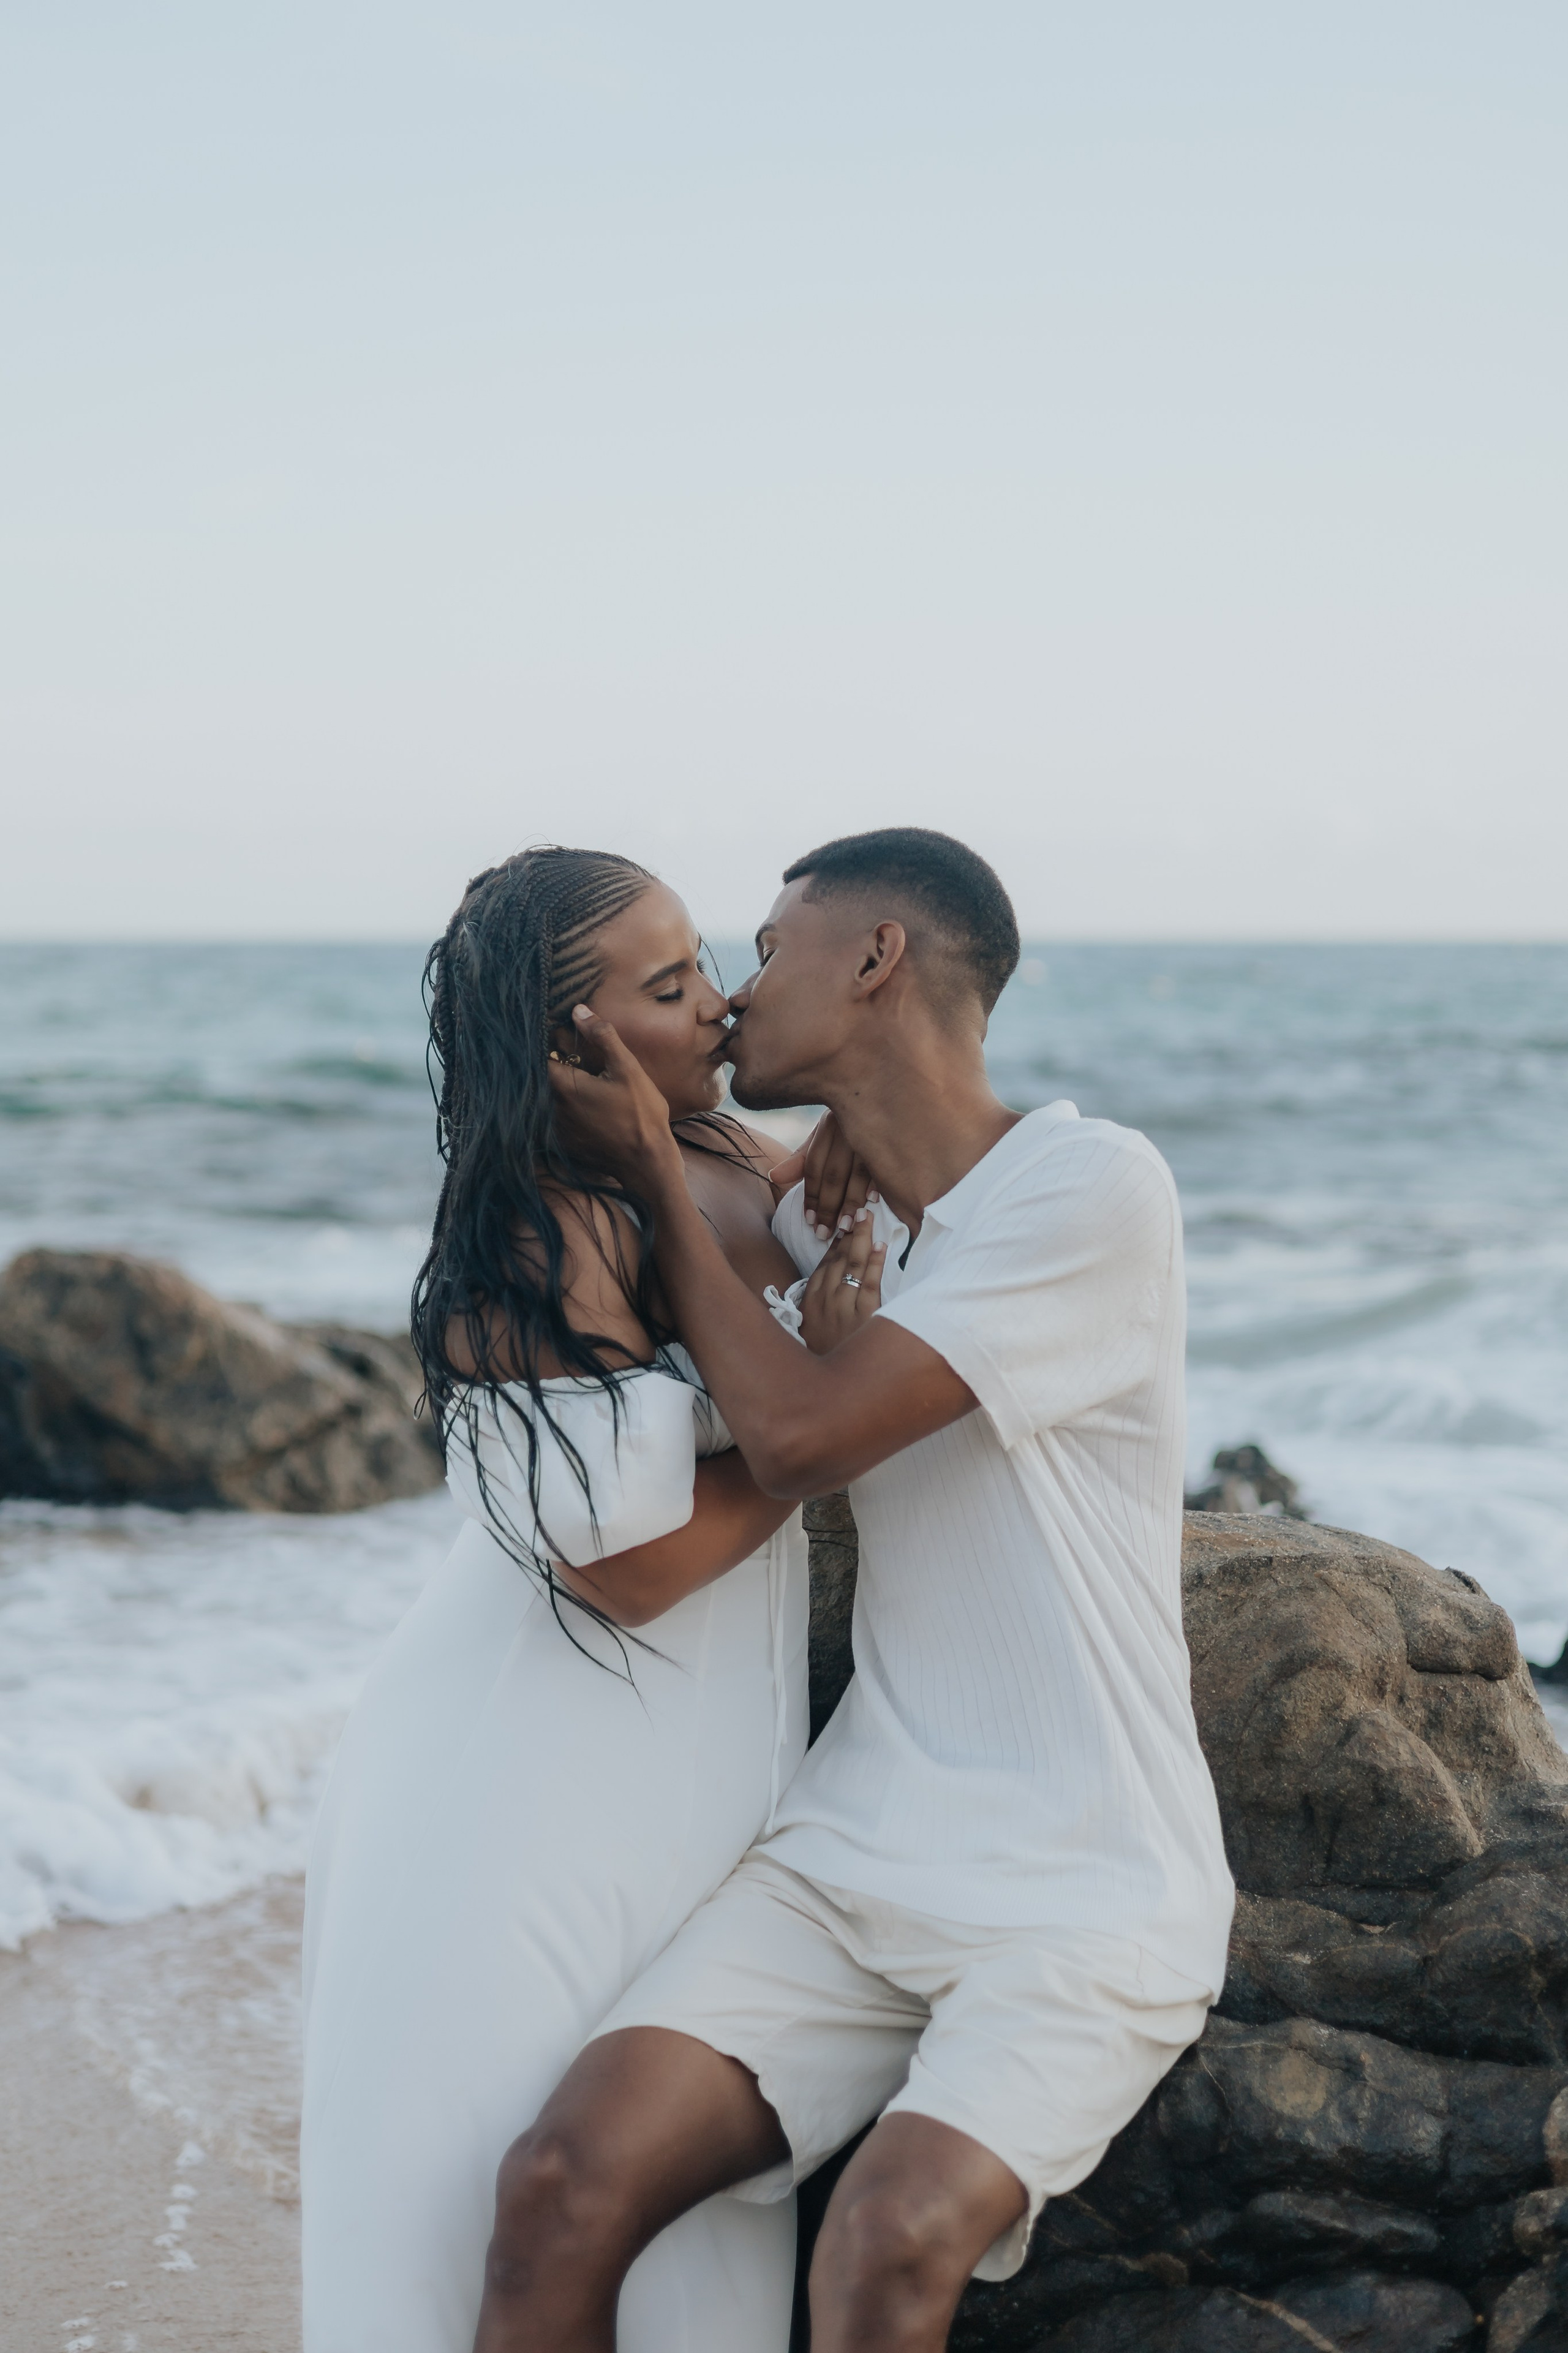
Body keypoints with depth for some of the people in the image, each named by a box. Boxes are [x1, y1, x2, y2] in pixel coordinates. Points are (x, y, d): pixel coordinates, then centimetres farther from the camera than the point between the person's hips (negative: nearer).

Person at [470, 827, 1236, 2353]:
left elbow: (799, 1436, -15)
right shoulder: (844, 1217, 14)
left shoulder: (1093, 1189, -10)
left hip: (1085, 1899, -6)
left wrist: (653, 1168, -1)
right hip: (854, 1863, 6)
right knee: (560, 2187, -17)